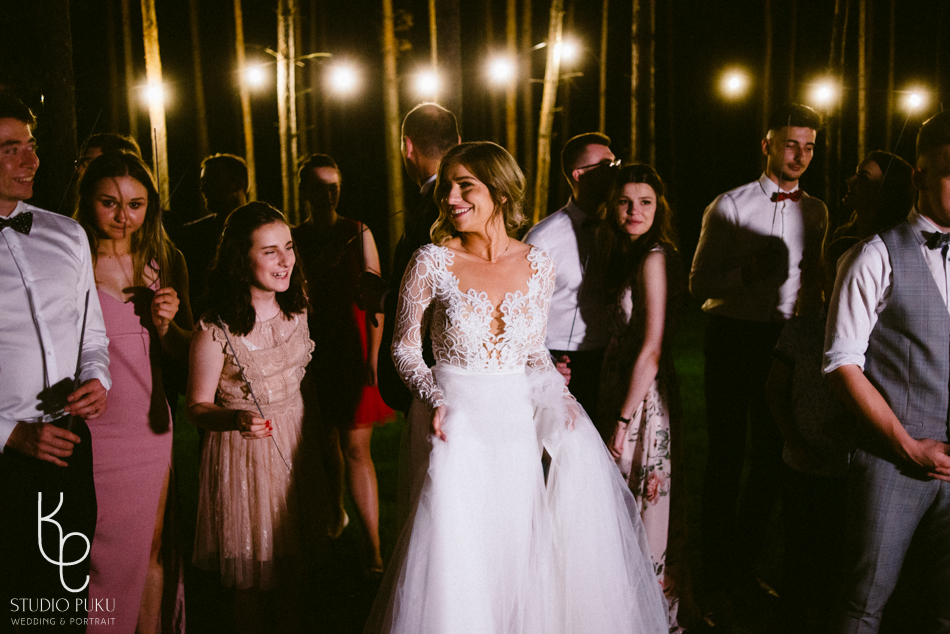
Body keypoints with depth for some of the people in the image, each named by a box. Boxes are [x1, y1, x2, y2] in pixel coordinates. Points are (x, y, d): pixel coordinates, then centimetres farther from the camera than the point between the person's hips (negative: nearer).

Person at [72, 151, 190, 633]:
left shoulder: (165, 262, 7)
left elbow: (186, 352, 12)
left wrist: (165, 324, -6)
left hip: (151, 428, 4)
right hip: (89, 434, -4)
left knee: (152, 552, 14)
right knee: (103, 560, 4)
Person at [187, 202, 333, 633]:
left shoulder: (296, 309, -2)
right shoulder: (215, 331, -21)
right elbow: (197, 407, -13)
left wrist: (317, 433, 17)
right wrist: (237, 419, -32)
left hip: (298, 443, 5)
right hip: (245, 454, -5)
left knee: (293, 570, 18)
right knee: (254, 578, 9)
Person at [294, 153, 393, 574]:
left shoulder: (358, 234, 2)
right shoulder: (294, 238, 7)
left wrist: (374, 353, -8)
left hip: (353, 346, -2)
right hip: (312, 349, 2)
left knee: (356, 447, -4)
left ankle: (373, 546, 1)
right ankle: (334, 516, 30)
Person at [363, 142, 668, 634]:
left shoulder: (537, 265, 0)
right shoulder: (431, 262, -9)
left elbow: (534, 352, 11)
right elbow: (404, 348, -1)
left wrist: (562, 399, -4)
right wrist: (434, 400, -16)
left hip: (516, 422, 3)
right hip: (455, 422, -2)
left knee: (516, 544, 8)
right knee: (452, 545, -4)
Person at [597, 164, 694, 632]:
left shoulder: (655, 258, -17)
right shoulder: (630, 255, 11)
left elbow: (651, 349, -21)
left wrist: (623, 419, -18)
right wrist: (617, 413, 9)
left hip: (644, 398, -9)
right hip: (620, 386, 9)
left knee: (643, 502, 4)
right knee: (629, 500, 18)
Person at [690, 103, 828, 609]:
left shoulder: (816, 212, 10)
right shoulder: (730, 206, -4)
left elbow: (817, 283, 19)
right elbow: (699, 284, -10)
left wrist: (817, 274, -3)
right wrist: (748, 271, -25)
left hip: (786, 340, 5)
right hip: (733, 336, -4)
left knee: (771, 458, 12)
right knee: (725, 457, 2)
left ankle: (744, 565, 29)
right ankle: (716, 573, 17)